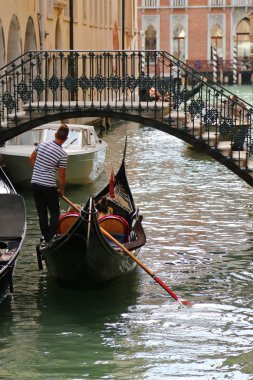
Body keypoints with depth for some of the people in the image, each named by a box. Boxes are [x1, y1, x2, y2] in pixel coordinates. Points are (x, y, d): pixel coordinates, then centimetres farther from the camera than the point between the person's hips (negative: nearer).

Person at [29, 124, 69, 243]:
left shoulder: (42, 145, 2)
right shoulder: (63, 154, -13)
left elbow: (32, 158, 20)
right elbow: (62, 175, -7)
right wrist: (61, 190, 7)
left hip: (35, 183, 5)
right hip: (49, 186, -5)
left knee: (41, 212, 14)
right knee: (54, 213, 7)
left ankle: (46, 238, 21)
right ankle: (52, 239, 0)